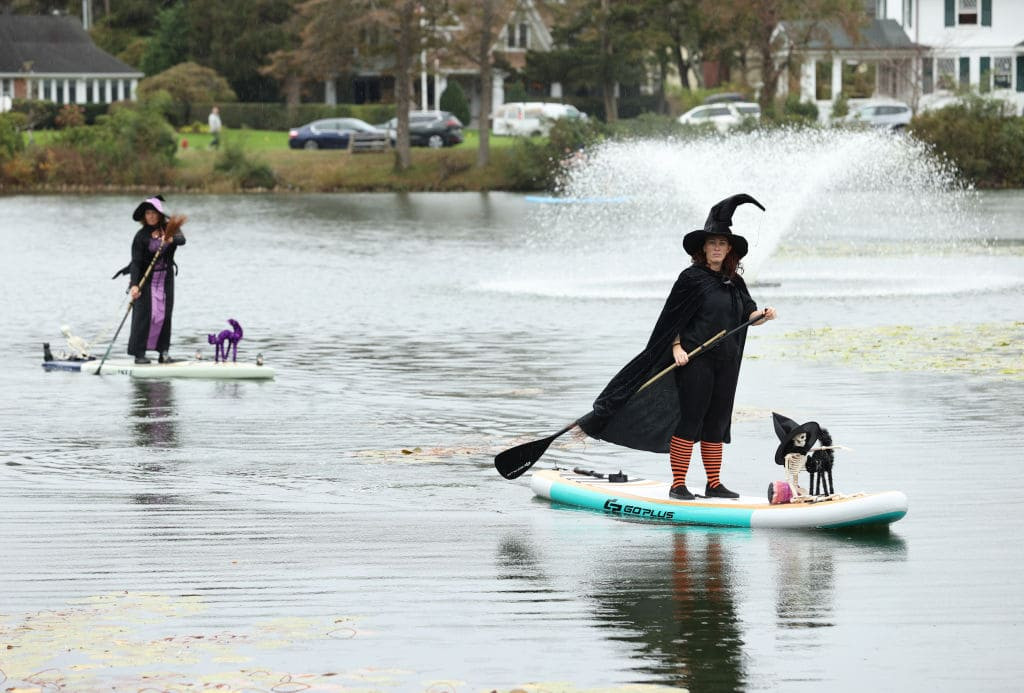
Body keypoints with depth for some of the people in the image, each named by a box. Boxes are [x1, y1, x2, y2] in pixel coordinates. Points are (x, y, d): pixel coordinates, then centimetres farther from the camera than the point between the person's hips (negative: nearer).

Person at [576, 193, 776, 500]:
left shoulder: (735, 282, 13)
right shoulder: (692, 278, -5)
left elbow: (748, 314, 5)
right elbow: (672, 317, -5)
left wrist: (763, 315, -16)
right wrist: (677, 348, -15)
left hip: (726, 362, 6)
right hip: (695, 359, -6)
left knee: (717, 423, 9)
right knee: (689, 420, -7)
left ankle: (714, 484, 15)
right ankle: (678, 485, -4)